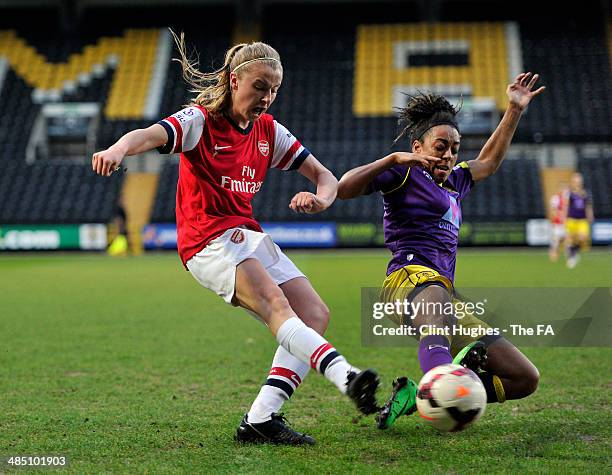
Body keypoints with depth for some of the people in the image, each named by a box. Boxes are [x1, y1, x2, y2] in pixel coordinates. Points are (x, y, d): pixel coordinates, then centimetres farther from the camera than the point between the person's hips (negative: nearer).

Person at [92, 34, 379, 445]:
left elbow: (324, 176, 14)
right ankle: (347, 378, -50)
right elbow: (150, 135, -24)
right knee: (274, 302, -31)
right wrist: (119, 149, -48)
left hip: (249, 237, 8)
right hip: (208, 240, -8)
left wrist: (321, 199, -12)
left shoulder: (269, 131, 13)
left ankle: (261, 419, -14)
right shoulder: (200, 121, -5)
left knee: (315, 315, -6)